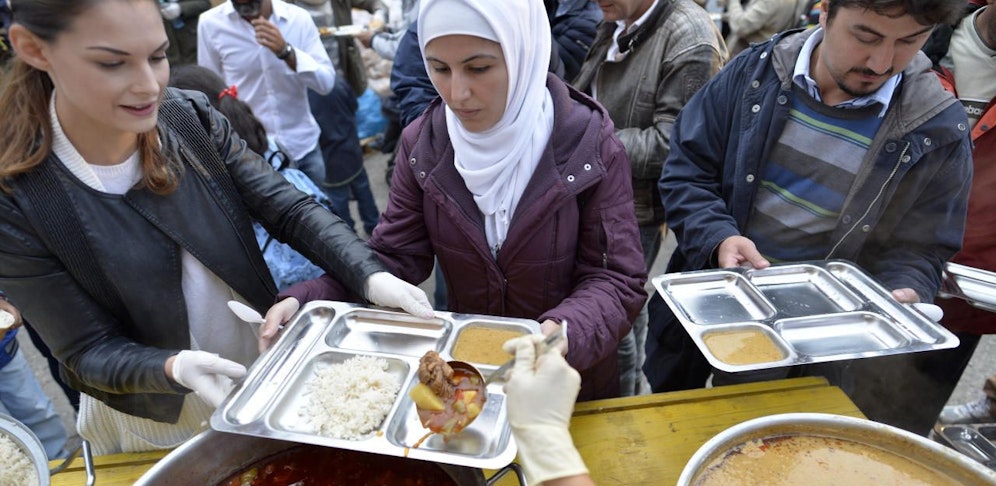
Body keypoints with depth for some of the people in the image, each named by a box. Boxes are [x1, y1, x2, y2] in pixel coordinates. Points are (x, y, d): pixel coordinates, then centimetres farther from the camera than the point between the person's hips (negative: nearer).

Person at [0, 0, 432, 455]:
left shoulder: (191, 117, -14)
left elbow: (289, 209, -16)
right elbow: (90, 352, -17)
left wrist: (371, 276, -31)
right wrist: (174, 368, -37)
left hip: (267, 362, 3)